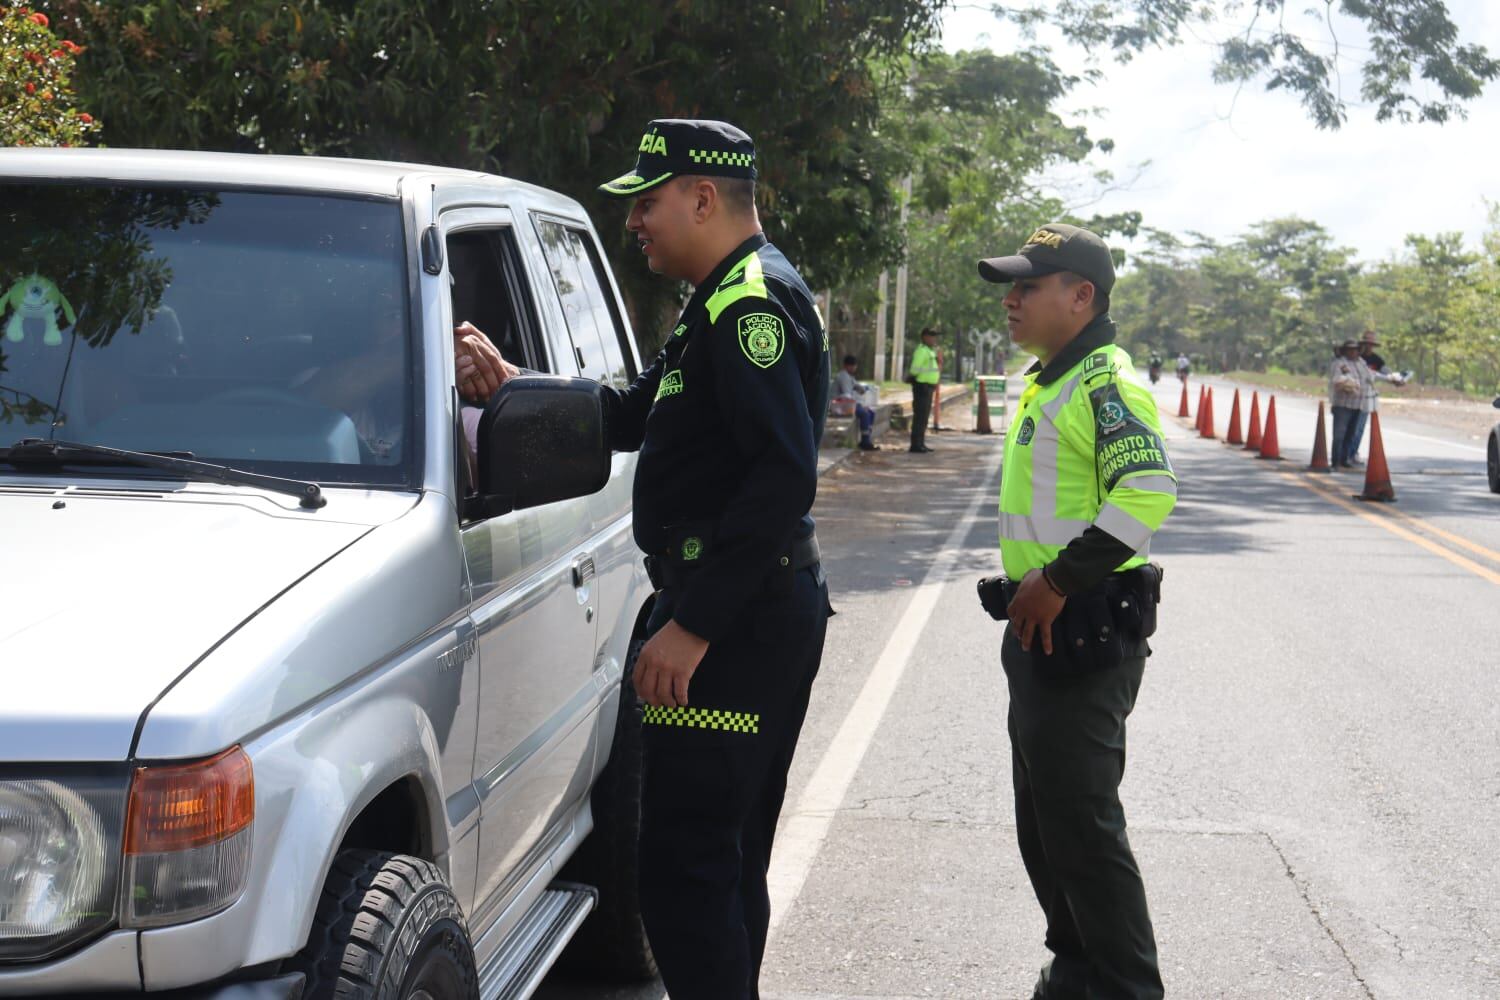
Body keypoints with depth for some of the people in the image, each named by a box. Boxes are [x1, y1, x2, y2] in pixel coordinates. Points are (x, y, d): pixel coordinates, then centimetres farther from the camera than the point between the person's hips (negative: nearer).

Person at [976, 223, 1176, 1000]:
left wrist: (1060, 580, -27)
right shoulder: (1050, 382, 16)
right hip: (1043, 632, 11)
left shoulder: (1103, 382, -15)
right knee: (1043, 820, 18)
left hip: (1082, 635, -10)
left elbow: (1149, 489, -29)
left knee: (1081, 825, -6)